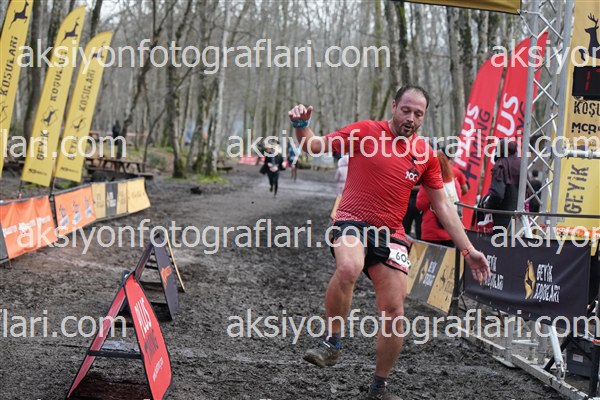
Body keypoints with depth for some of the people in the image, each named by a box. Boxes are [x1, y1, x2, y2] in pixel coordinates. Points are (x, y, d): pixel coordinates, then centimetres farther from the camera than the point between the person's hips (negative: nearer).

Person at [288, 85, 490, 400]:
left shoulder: (425, 154, 7)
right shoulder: (365, 131, -2)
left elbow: (442, 206, 13)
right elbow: (314, 147, 2)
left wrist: (467, 249, 9)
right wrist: (301, 125, -20)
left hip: (391, 234, 4)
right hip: (353, 220, -4)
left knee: (394, 312, -1)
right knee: (348, 268, -37)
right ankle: (332, 343, -17)